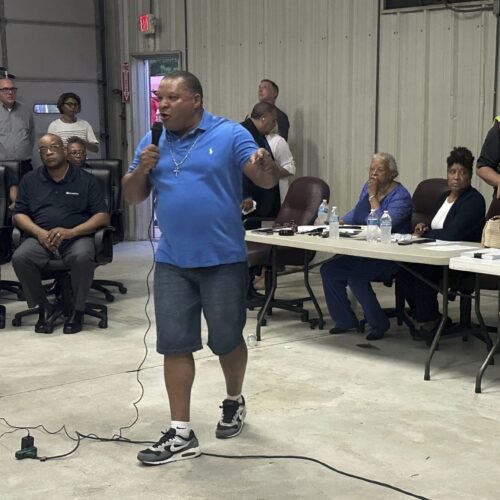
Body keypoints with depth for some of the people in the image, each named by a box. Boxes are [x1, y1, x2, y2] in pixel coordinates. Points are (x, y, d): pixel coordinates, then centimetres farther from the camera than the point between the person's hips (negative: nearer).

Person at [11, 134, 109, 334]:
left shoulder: (86, 180, 6)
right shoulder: (30, 180, 14)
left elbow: (102, 216, 0)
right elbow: (19, 214, 10)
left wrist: (71, 232, -16)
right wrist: (39, 232, -12)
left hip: (76, 237, -2)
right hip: (40, 238, 2)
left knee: (83, 257, -36)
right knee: (20, 258, -30)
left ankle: (78, 310, -12)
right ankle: (43, 307, -6)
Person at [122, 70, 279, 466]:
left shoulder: (229, 134, -6)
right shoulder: (152, 142, 8)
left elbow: (267, 180, -13)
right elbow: (132, 197, 10)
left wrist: (265, 166, -37)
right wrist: (142, 169, -10)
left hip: (223, 259, -4)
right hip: (171, 262, 4)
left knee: (227, 340, 9)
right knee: (174, 344, 3)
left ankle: (234, 402, 37)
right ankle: (182, 434, 11)